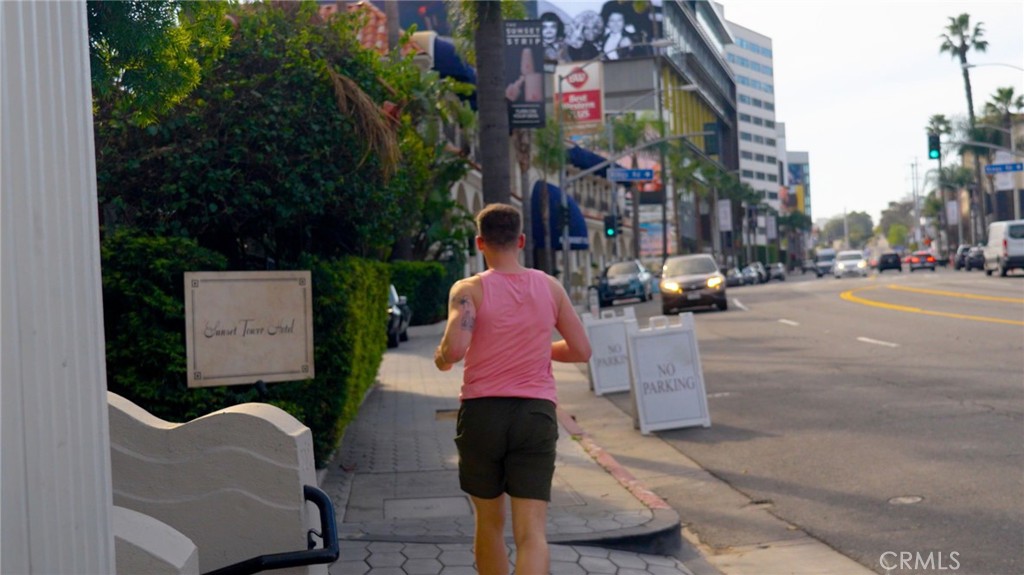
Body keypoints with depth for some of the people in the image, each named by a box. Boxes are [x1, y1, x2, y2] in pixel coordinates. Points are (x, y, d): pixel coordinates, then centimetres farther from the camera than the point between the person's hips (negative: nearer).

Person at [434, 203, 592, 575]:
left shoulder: (470, 290, -5)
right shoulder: (549, 288, 5)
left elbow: (454, 349, -20)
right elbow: (581, 350, 8)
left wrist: (441, 359, 3)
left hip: (481, 410, 0)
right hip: (536, 412, 1)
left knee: (490, 523, 19)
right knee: (531, 531, -5)